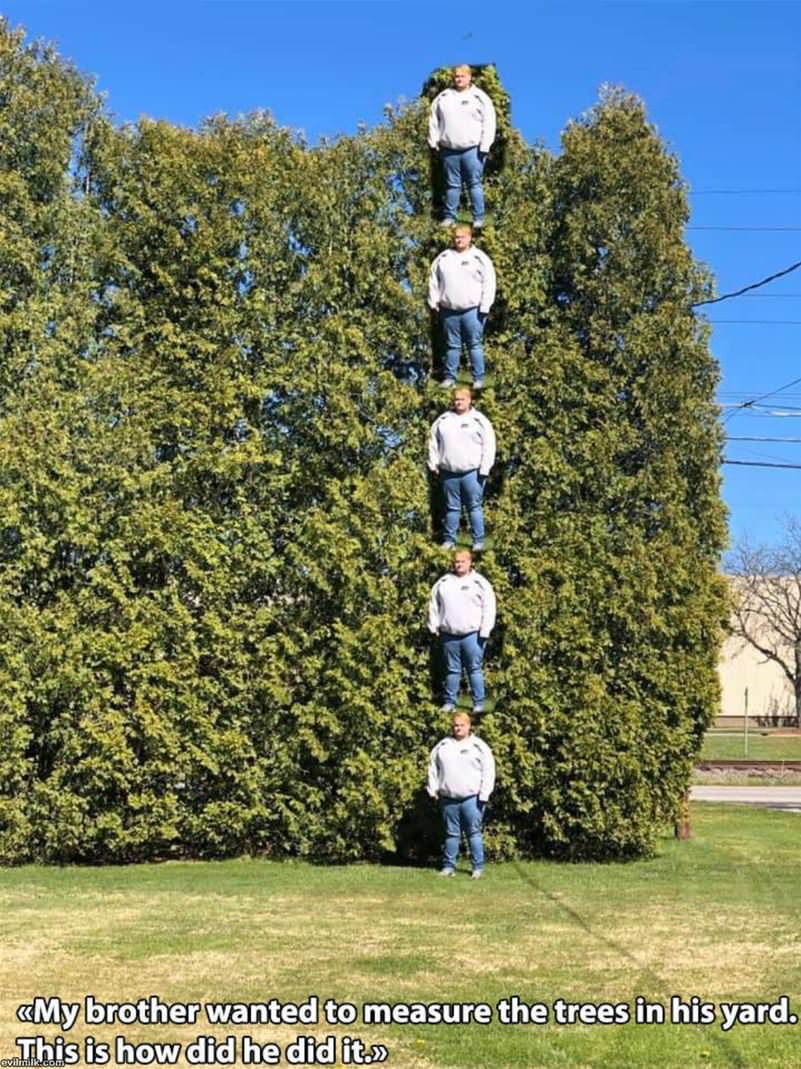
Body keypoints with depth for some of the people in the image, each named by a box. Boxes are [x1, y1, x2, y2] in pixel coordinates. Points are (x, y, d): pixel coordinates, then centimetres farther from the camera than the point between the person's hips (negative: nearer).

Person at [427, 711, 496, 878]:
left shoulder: (479, 746, 1)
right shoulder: (442, 746, 11)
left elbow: (488, 772, -2)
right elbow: (433, 769, 15)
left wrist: (484, 795, -8)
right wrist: (433, 789, 6)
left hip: (471, 799, -3)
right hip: (448, 799, 3)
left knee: (474, 833, -1)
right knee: (451, 834, 10)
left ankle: (478, 867, 5)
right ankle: (448, 866, 15)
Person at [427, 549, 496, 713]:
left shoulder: (480, 583, 0)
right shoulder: (443, 582, 10)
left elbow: (489, 609, -3)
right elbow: (434, 606, 16)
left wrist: (485, 631, -9)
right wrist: (434, 626, 8)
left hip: (472, 635, -3)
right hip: (449, 635, 3)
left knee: (475, 669, -1)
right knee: (452, 670, 10)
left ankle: (479, 704, 4)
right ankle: (449, 702, 16)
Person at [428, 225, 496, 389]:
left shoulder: (480, 258, 1)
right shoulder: (443, 257, 11)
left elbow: (489, 284, -3)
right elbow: (434, 281, 15)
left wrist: (484, 307, -10)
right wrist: (434, 302, 7)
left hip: (472, 310, -3)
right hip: (449, 311, 3)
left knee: (474, 345, -1)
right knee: (452, 345, 9)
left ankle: (478, 378, 3)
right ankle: (449, 377, 15)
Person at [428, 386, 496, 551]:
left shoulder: (480, 420, 0)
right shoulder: (443, 420, 11)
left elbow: (489, 446, -3)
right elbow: (433, 442, 16)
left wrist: (484, 469, -9)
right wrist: (433, 464, 8)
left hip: (472, 472, -3)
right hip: (448, 473, 3)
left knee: (474, 507, -1)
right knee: (452, 508, 10)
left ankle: (478, 541, 4)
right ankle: (449, 540, 16)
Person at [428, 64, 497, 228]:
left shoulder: (480, 97, 2)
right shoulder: (443, 97, 13)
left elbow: (489, 123, -2)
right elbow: (434, 120, 16)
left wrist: (484, 146, -9)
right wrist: (434, 141, 7)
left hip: (472, 150, -3)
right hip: (449, 150, 3)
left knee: (474, 184, -2)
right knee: (452, 185, 9)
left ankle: (478, 218, 2)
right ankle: (449, 216, 15)